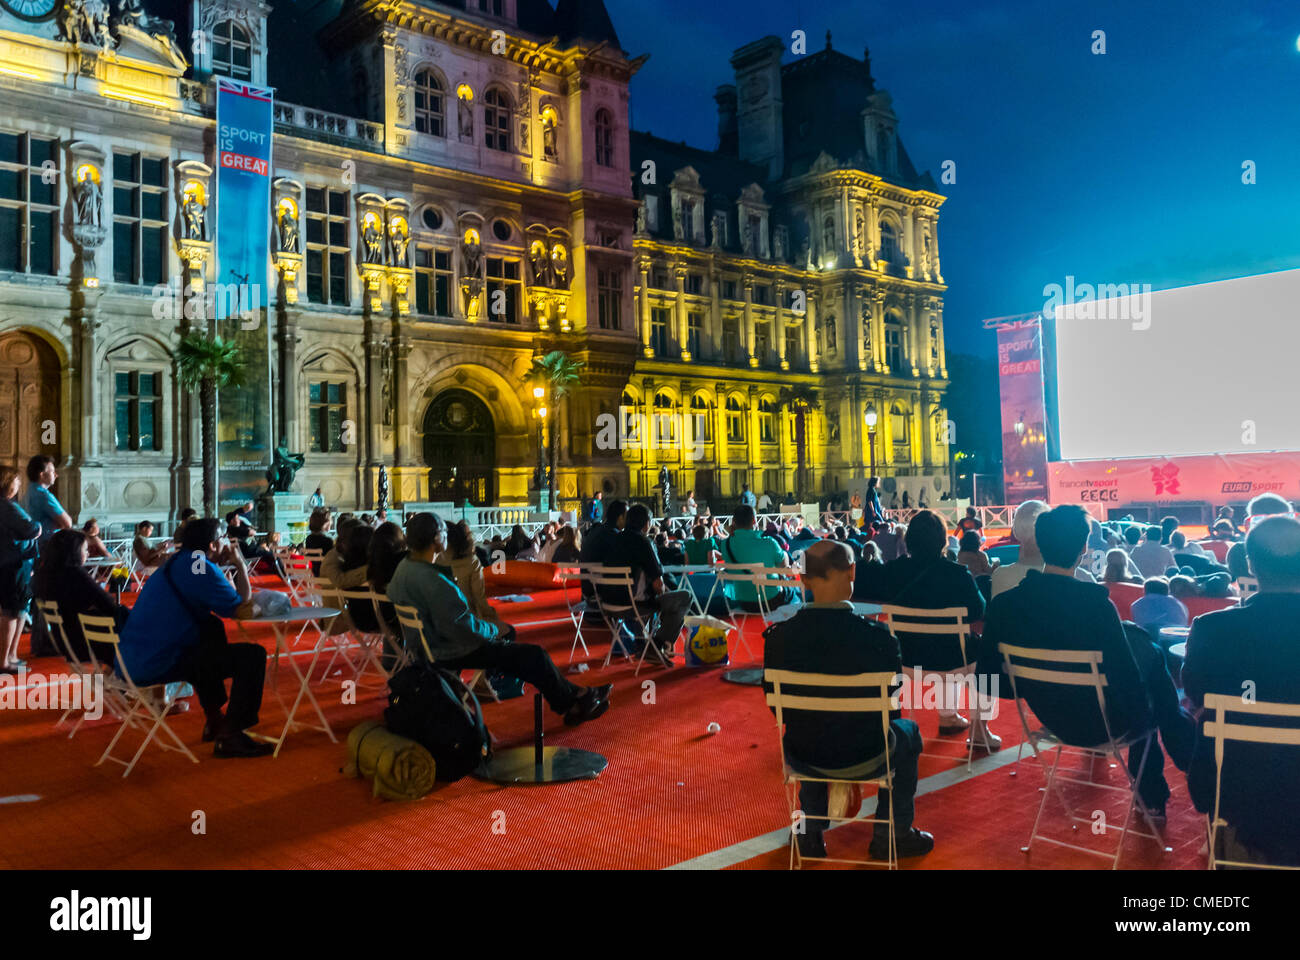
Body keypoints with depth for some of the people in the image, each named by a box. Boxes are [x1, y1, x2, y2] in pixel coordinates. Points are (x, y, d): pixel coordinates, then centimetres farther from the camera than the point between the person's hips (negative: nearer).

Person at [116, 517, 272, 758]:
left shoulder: (175, 562, 16)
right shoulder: (201, 569, -14)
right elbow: (244, 611, -12)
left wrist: (219, 565, 18)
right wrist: (240, 565, 1)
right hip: (157, 666, -10)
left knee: (212, 627, 32)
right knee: (253, 655, -9)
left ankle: (214, 718, 34)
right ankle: (230, 737, -4)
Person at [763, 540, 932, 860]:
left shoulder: (778, 636, -17)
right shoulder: (879, 639, -23)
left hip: (801, 758, 2)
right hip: (863, 759, -2)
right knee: (907, 731, 30)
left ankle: (811, 833, 41)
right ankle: (893, 835, 36)